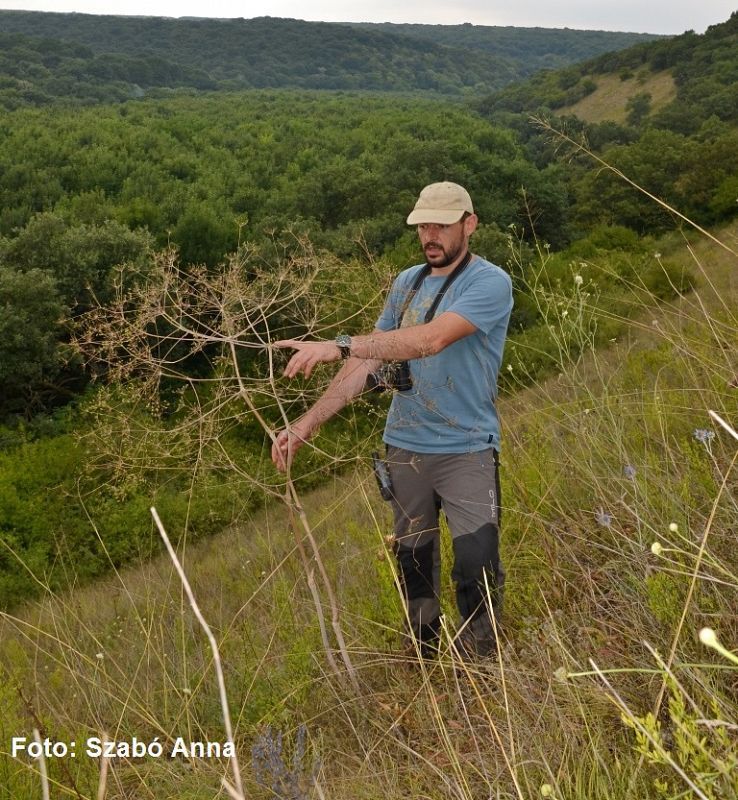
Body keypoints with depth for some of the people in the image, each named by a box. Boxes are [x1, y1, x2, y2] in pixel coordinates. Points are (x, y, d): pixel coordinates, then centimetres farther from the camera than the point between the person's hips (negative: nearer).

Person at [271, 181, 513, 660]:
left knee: (478, 568, -9)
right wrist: (306, 425, -2)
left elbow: (432, 339, -27)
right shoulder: (407, 283, 9)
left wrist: (339, 346, -33)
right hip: (405, 447, 5)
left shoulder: (491, 283, -10)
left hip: (467, 450, -5)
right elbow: (369, 362, 6)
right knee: (413, 566, 13)